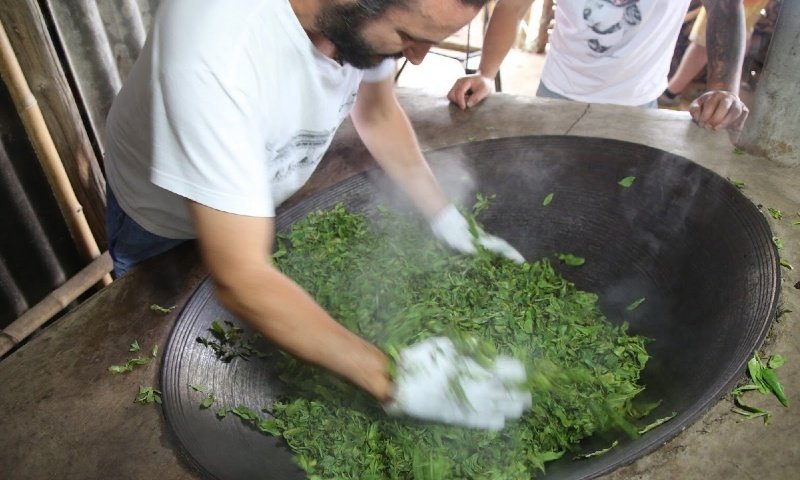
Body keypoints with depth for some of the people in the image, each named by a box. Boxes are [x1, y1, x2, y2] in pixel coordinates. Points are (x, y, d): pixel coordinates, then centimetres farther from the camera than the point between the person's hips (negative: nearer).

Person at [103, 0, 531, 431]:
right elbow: (239, 281, -45)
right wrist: (396, 379, -47)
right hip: (160, 221, -4)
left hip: (267, 195, 4)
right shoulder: (214, 52, -47)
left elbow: (377, 114, -7)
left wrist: (450, 223, -12)